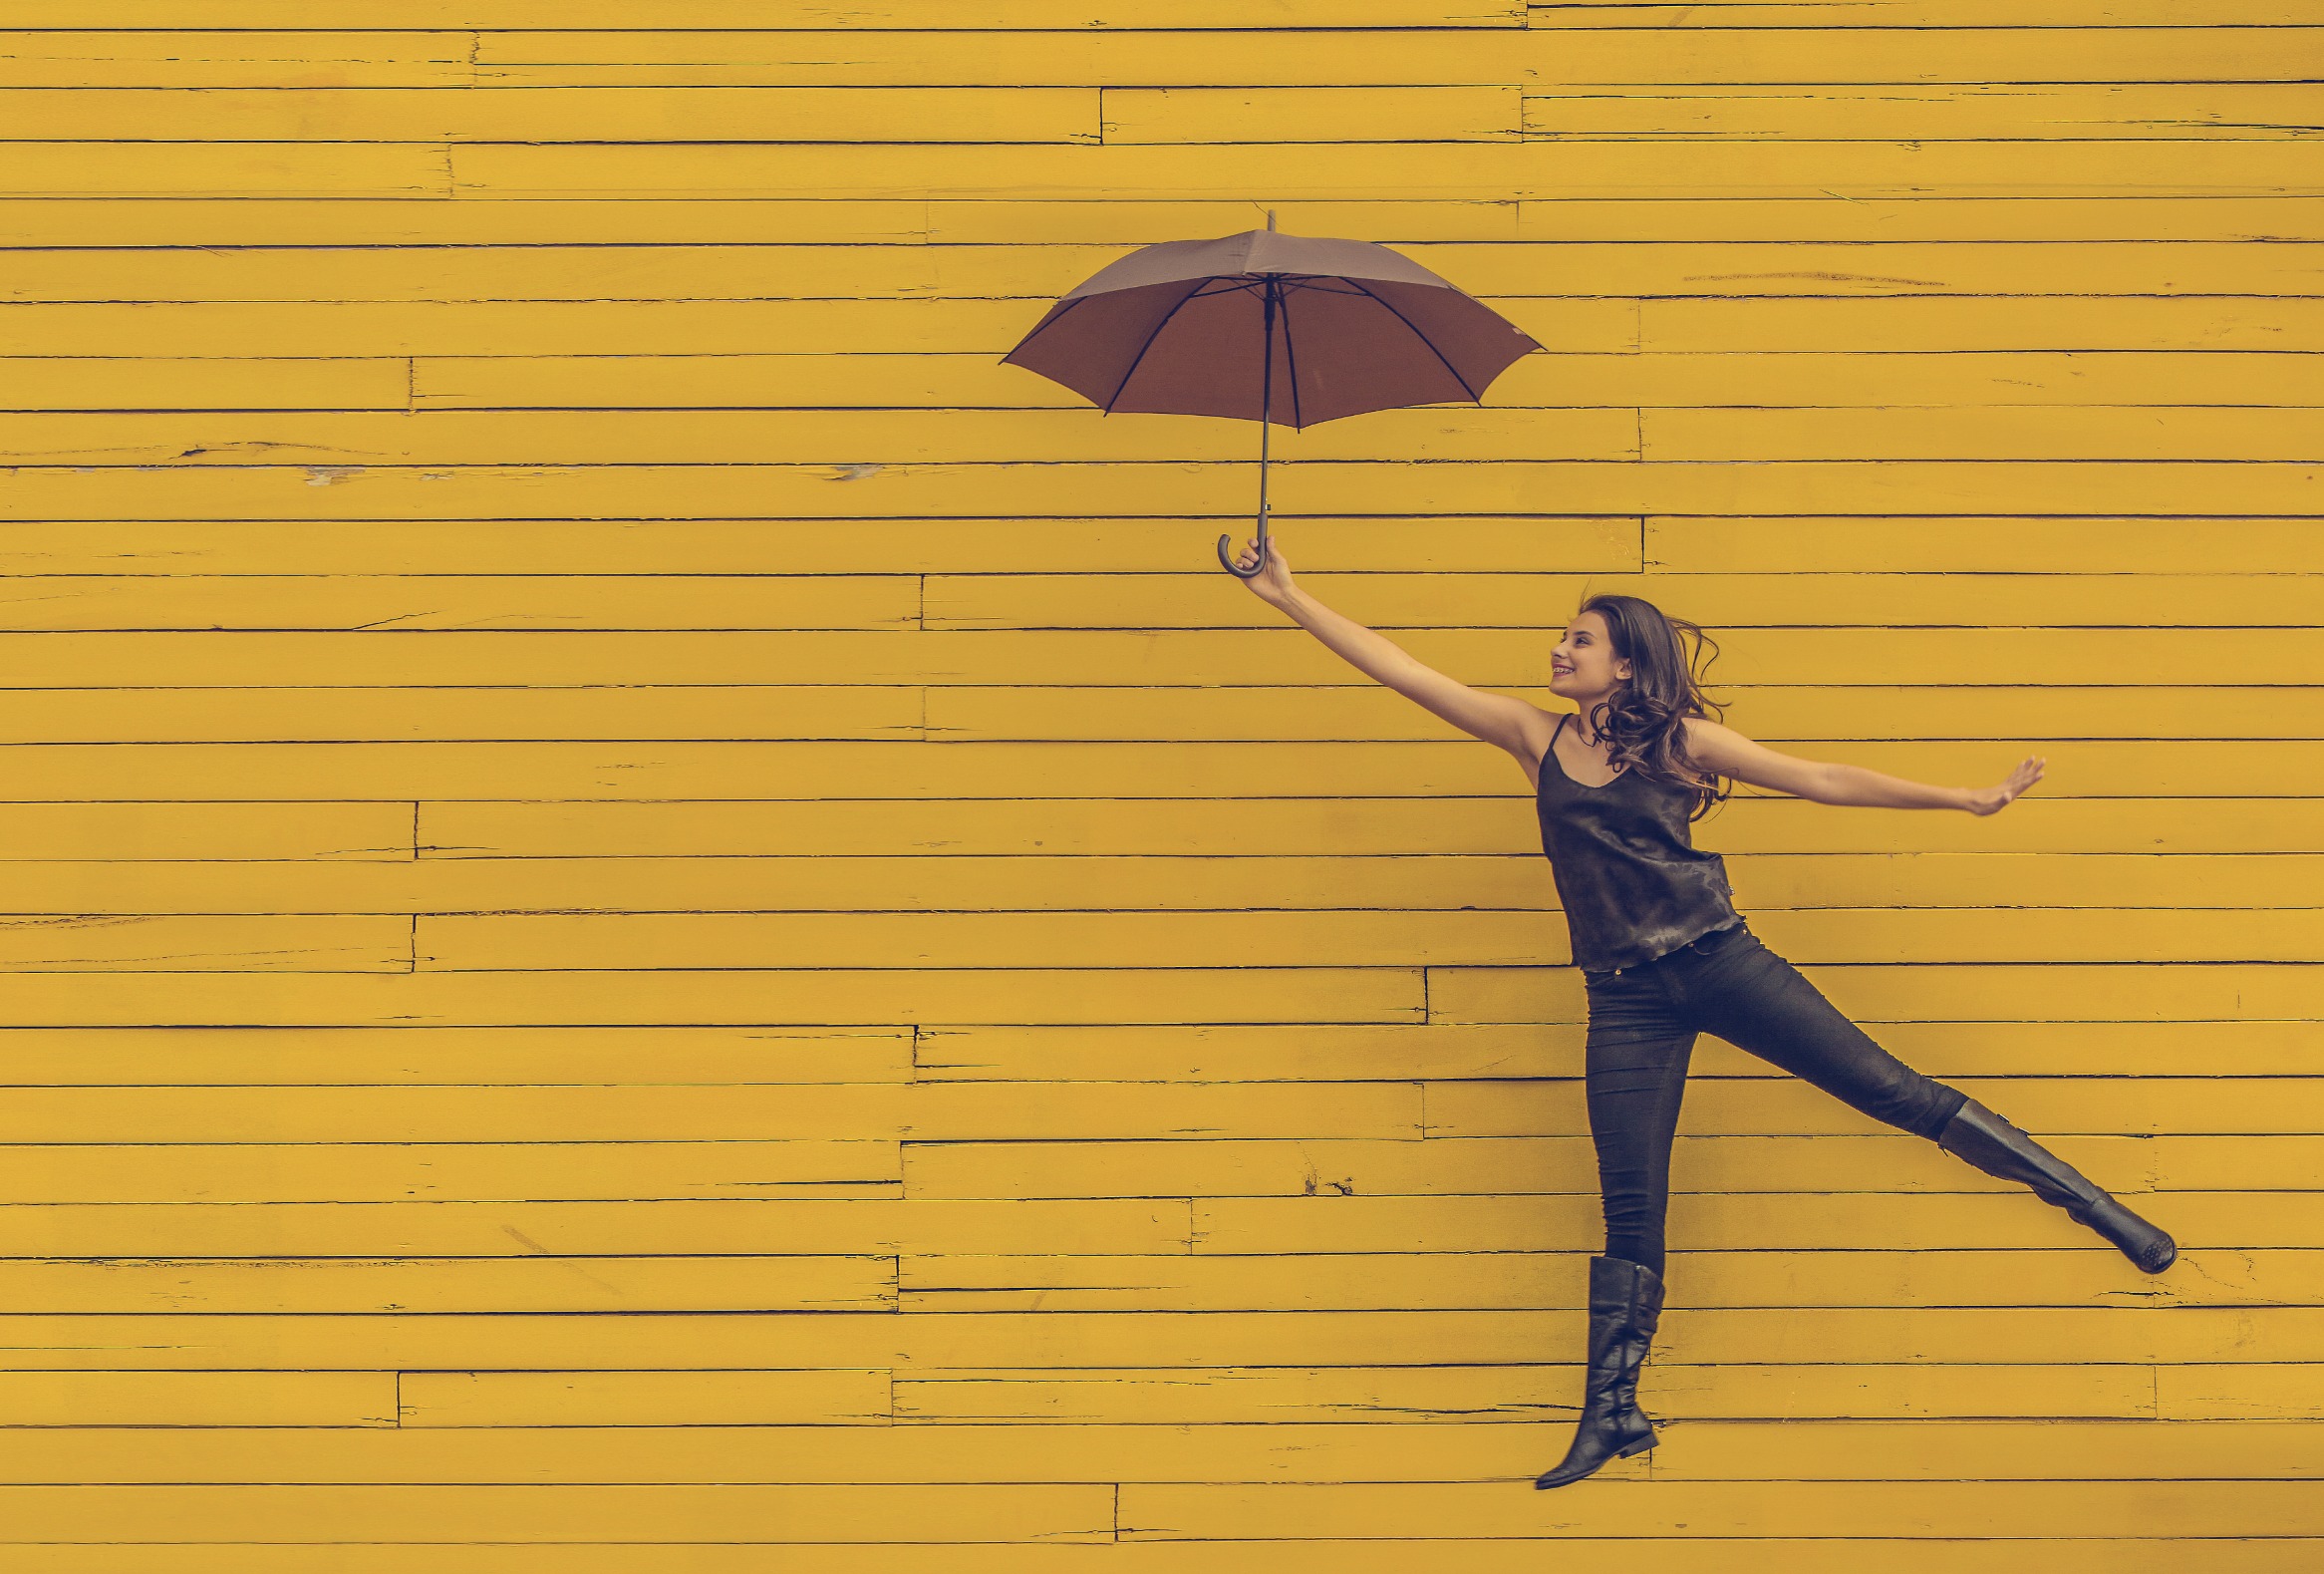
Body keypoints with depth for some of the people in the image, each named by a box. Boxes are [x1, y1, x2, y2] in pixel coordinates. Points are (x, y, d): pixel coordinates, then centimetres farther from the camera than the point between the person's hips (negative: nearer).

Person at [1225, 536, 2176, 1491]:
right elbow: (1399, 669, 6)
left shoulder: (1679, 742, 3)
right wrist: (1289, 597, 2)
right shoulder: (1536, 738, 8)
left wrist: (1966, 799, 2)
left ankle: (2088, 1203, 11)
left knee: (1892, 1091, -2)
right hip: (1625, 1000, 2)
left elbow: (1824, 781, 4)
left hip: (1720, 963, -2)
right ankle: (1612, 1414, 9)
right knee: (1631, 1209, 2)